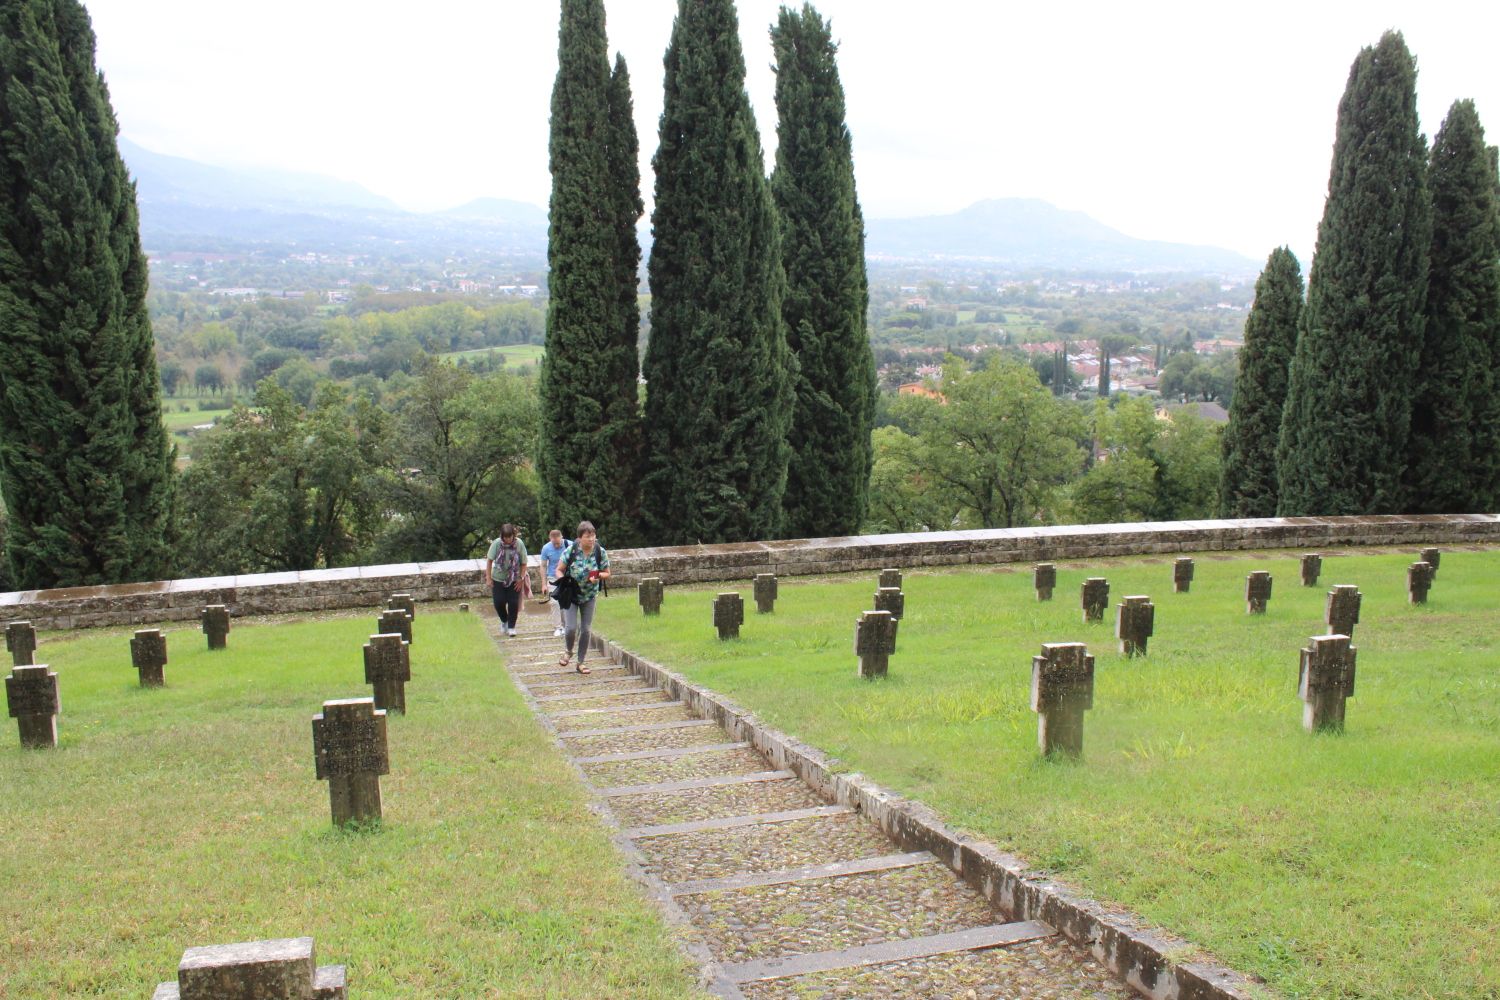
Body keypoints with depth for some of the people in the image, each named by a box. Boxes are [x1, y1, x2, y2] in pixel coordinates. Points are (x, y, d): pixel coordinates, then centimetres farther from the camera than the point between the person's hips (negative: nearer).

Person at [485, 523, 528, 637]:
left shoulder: (519, 544, -14)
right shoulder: (496, 543, -14)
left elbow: (523, 563, -6)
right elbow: (489, 561, -5)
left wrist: (521, 578, -8)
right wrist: (488, 578, -7)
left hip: (514, 580, 0)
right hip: (498, 578, 1)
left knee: (513, 603, -1)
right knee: (499, 602, 0)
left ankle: (511, 627, 14)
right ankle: (504, 621, 28)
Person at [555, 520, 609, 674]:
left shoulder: (600, 552, -11)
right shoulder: (571, 550, -16)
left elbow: (607, 573, -1)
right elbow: (559, 570, -6)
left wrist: (598, 576, -23)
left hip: (589, 596, 2)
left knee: (585, 630, 4)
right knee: (571, 627, -12)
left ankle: (581, 663, 20)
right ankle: (568, 652, 21)